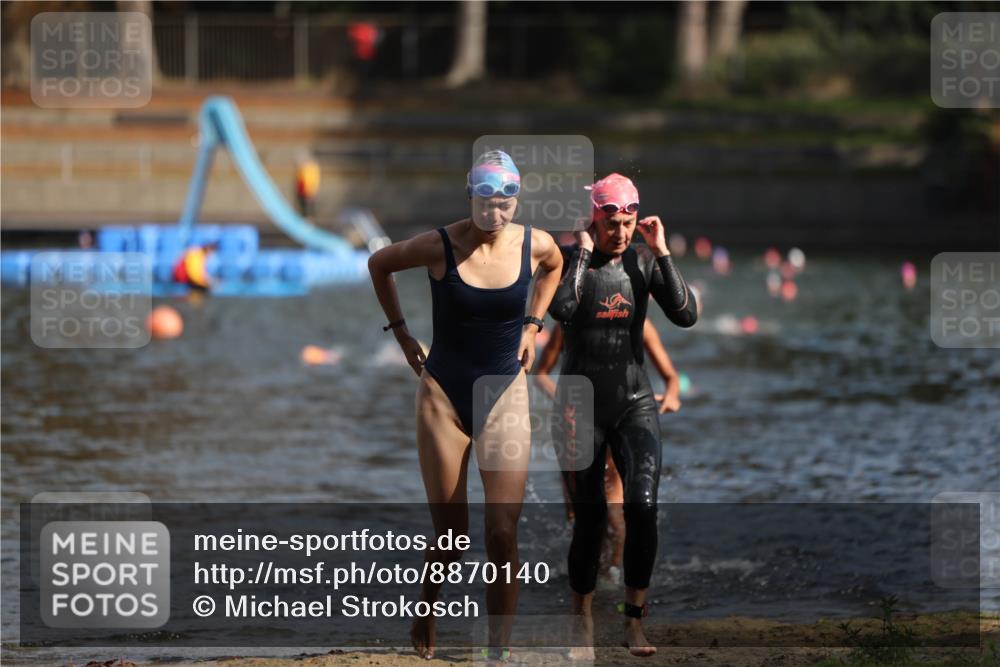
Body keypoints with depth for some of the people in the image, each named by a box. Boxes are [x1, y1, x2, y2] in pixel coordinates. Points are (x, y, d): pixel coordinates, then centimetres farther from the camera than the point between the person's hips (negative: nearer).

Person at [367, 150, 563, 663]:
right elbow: (379, 264, 7)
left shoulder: (535, 244, -6)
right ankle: (425, 618, 32)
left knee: (503, 533, -9)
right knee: (450, 535, 3)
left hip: (506, 396, 1)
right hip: (444, 395, -1)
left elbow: (554, 267, 20)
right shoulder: (439, 247, -13)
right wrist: (400, 332, 5)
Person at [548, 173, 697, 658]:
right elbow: (561, 309, -27)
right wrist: (584, 252, -20)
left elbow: (685, 315, -11)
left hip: (634, 402, 1)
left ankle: (634, 622, -9)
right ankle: (584, 628, 18)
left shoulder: (644, 261, 1)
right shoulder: (569, 259, -7)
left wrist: (661, 252, -13)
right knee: (589, 520, 3)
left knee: (643, 505, -18)